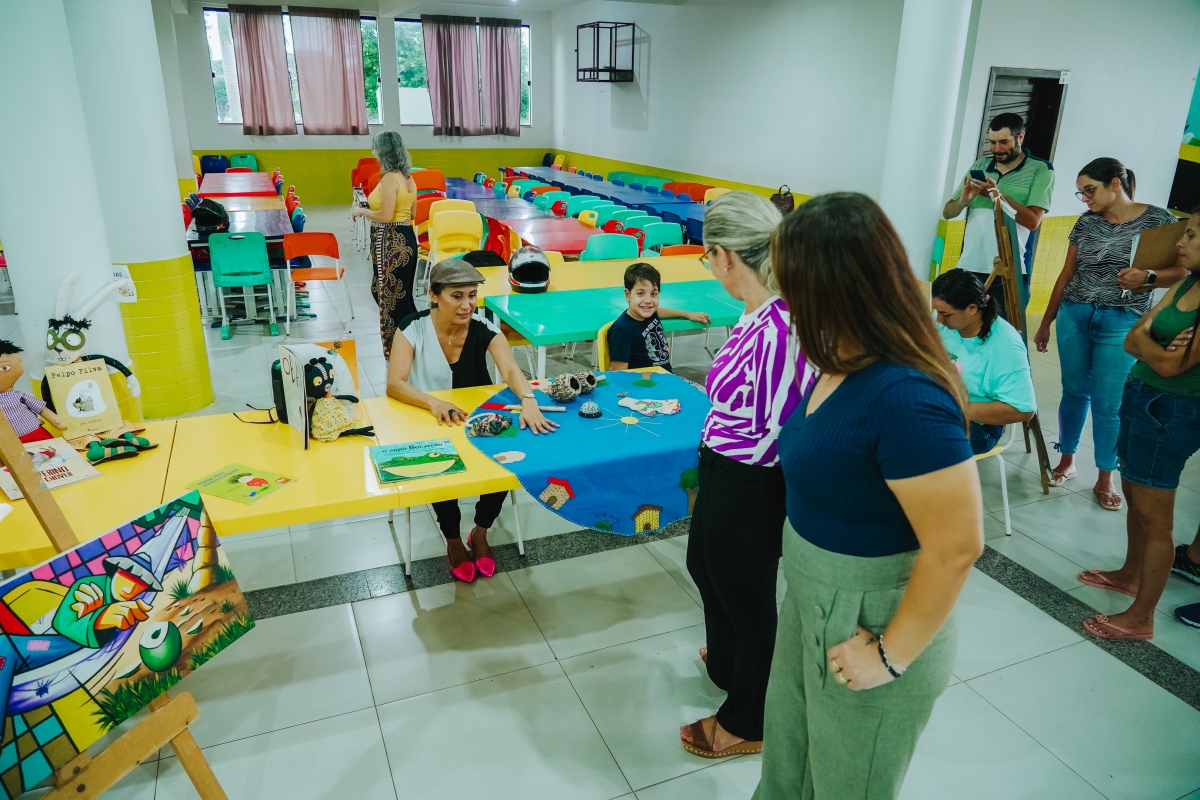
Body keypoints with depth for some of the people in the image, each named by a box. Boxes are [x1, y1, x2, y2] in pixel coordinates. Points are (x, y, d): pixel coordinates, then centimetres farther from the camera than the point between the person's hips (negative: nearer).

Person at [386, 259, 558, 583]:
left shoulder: (484, 327, -12)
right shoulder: (412, 327, -15)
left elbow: (511, 369, -27)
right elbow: (394, 385, -25)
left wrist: (528, 400, -49)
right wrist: (434, 402, -44)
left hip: (480, 421, 2)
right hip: (428, 426, -1)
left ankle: (480, 533, 5)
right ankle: (453, 541, 3)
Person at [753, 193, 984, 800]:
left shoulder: (903, 397, -32)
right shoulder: (843, 367, -5)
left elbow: (956, 547, -29)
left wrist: (892, 656, -20)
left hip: (867, 625, -7)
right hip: (810, 602, 8)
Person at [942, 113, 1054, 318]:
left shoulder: (1041, 169, 1)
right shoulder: (979, 165, 13)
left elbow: (1032, 220, -11)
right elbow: (948, 212, 11)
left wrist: (998, 194, -16)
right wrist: (964, 200, -10)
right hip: (969, 268, 4)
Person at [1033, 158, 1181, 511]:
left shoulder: (1158, 219, -3)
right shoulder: (1086, 223, 6)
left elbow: (1182, 270, -4)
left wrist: (1147, 277, -24)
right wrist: (1046, 321, 14)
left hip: (1121, 323, -3)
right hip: (1074, 316, 3)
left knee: (1108, 404, 0)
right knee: (1074, 392, 11)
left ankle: (1105, 480, 13)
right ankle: (1066, 461, 26)